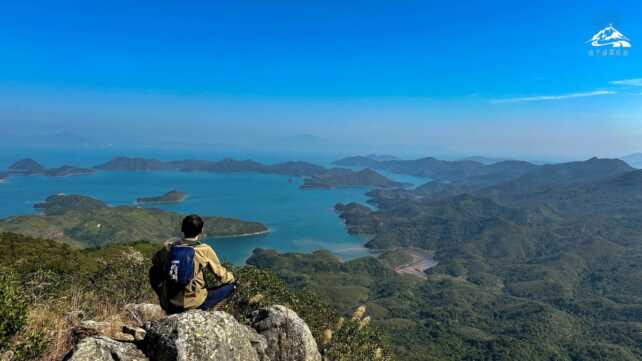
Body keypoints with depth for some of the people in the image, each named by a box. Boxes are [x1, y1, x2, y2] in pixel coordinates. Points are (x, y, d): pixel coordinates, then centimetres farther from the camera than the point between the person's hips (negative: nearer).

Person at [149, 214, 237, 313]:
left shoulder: (169, 247, 0)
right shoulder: (204, 250, -10)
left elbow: (155, 261, 21)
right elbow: (220, 273, 1)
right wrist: (231, 278, 22)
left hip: (168, 305, 4)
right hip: (193, 304, -4)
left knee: (154, 271, 28)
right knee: (231, 286, 7)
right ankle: (202, 308, -1)